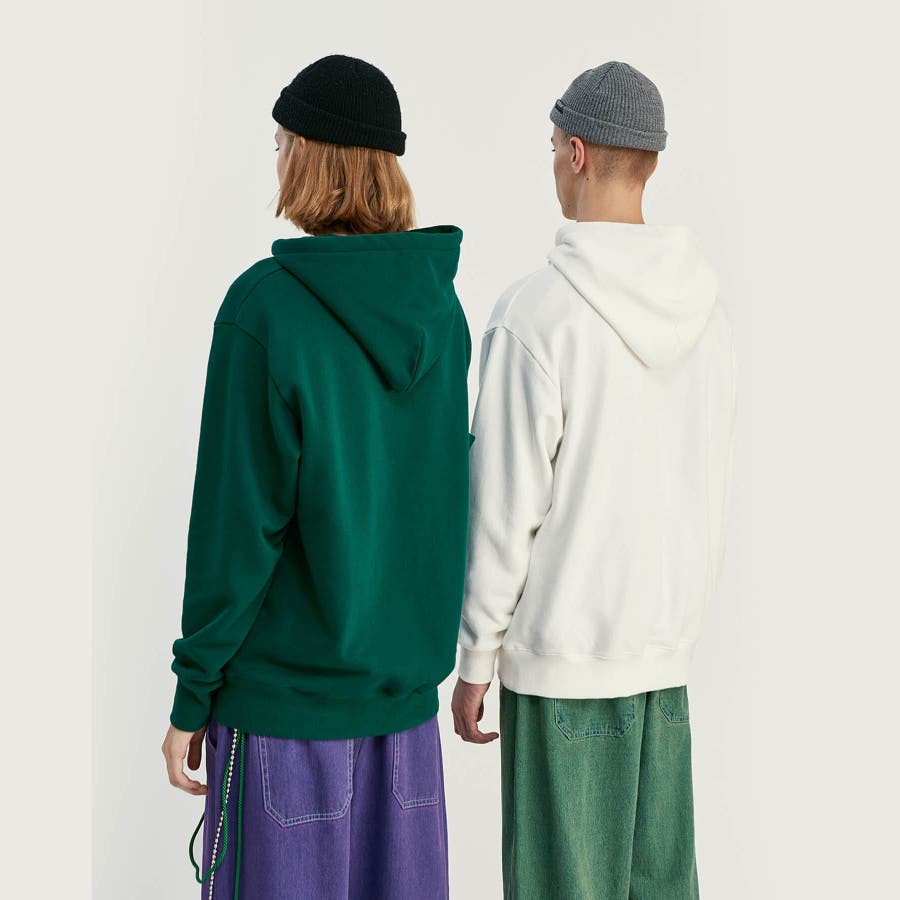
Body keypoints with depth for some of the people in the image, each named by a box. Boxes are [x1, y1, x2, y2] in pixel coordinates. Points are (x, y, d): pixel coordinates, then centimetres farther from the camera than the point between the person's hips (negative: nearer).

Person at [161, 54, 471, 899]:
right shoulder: (440, 302, 1)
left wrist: (192, 695, -6)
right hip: (408, 681, 5)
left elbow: (238, 521, -15)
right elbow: (450, 494, 6)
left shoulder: (265, 306, -15)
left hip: (285, 688, -5)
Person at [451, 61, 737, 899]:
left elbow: (503, 510, -14)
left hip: (558, 660, -6)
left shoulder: (535, 311, -16)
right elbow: (708, 495, 9)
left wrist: (474, 662, -4)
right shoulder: (705, 309, 2)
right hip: (667, 653, 6)